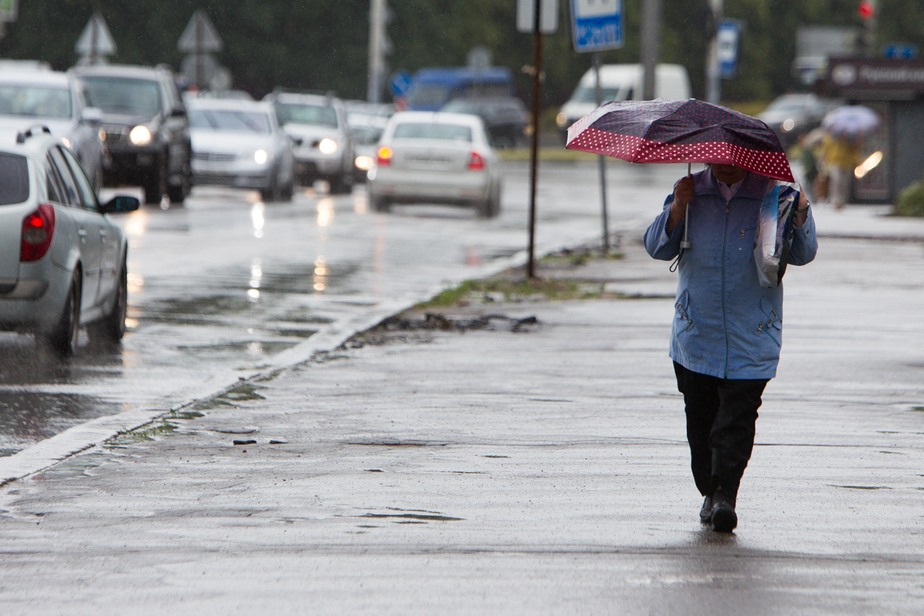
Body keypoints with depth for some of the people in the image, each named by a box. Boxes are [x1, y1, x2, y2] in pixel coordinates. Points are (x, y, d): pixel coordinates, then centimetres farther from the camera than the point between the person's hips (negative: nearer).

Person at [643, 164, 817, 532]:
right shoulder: (691, 192, 7)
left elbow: (801, 254, -2)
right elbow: (657, 247, 4)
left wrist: (800, 216, -21)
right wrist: (678, 208, -11)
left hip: (751, 336, -2)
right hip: (696, 333, 3)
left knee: (737, 417, -12)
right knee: (700, 419, 6)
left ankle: (725, 495, -12)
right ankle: (710, 492, 21)